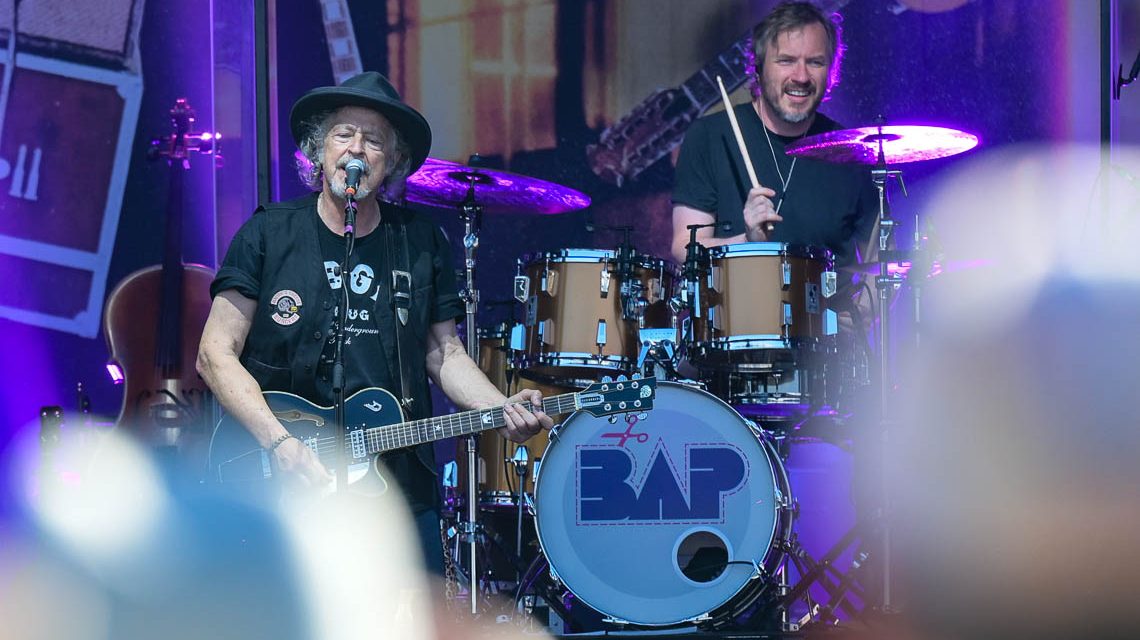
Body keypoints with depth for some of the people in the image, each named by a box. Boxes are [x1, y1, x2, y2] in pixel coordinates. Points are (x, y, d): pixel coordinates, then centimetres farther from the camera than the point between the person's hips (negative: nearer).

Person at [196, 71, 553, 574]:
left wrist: (502, 409, -8)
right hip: (285, 494, -2)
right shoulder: (269, 235, -1)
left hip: (402, 492, 3)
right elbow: (216, 354, -5)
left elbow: (443, 352, 11)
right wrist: (281, 444, -17)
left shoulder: (423, 245, 7)